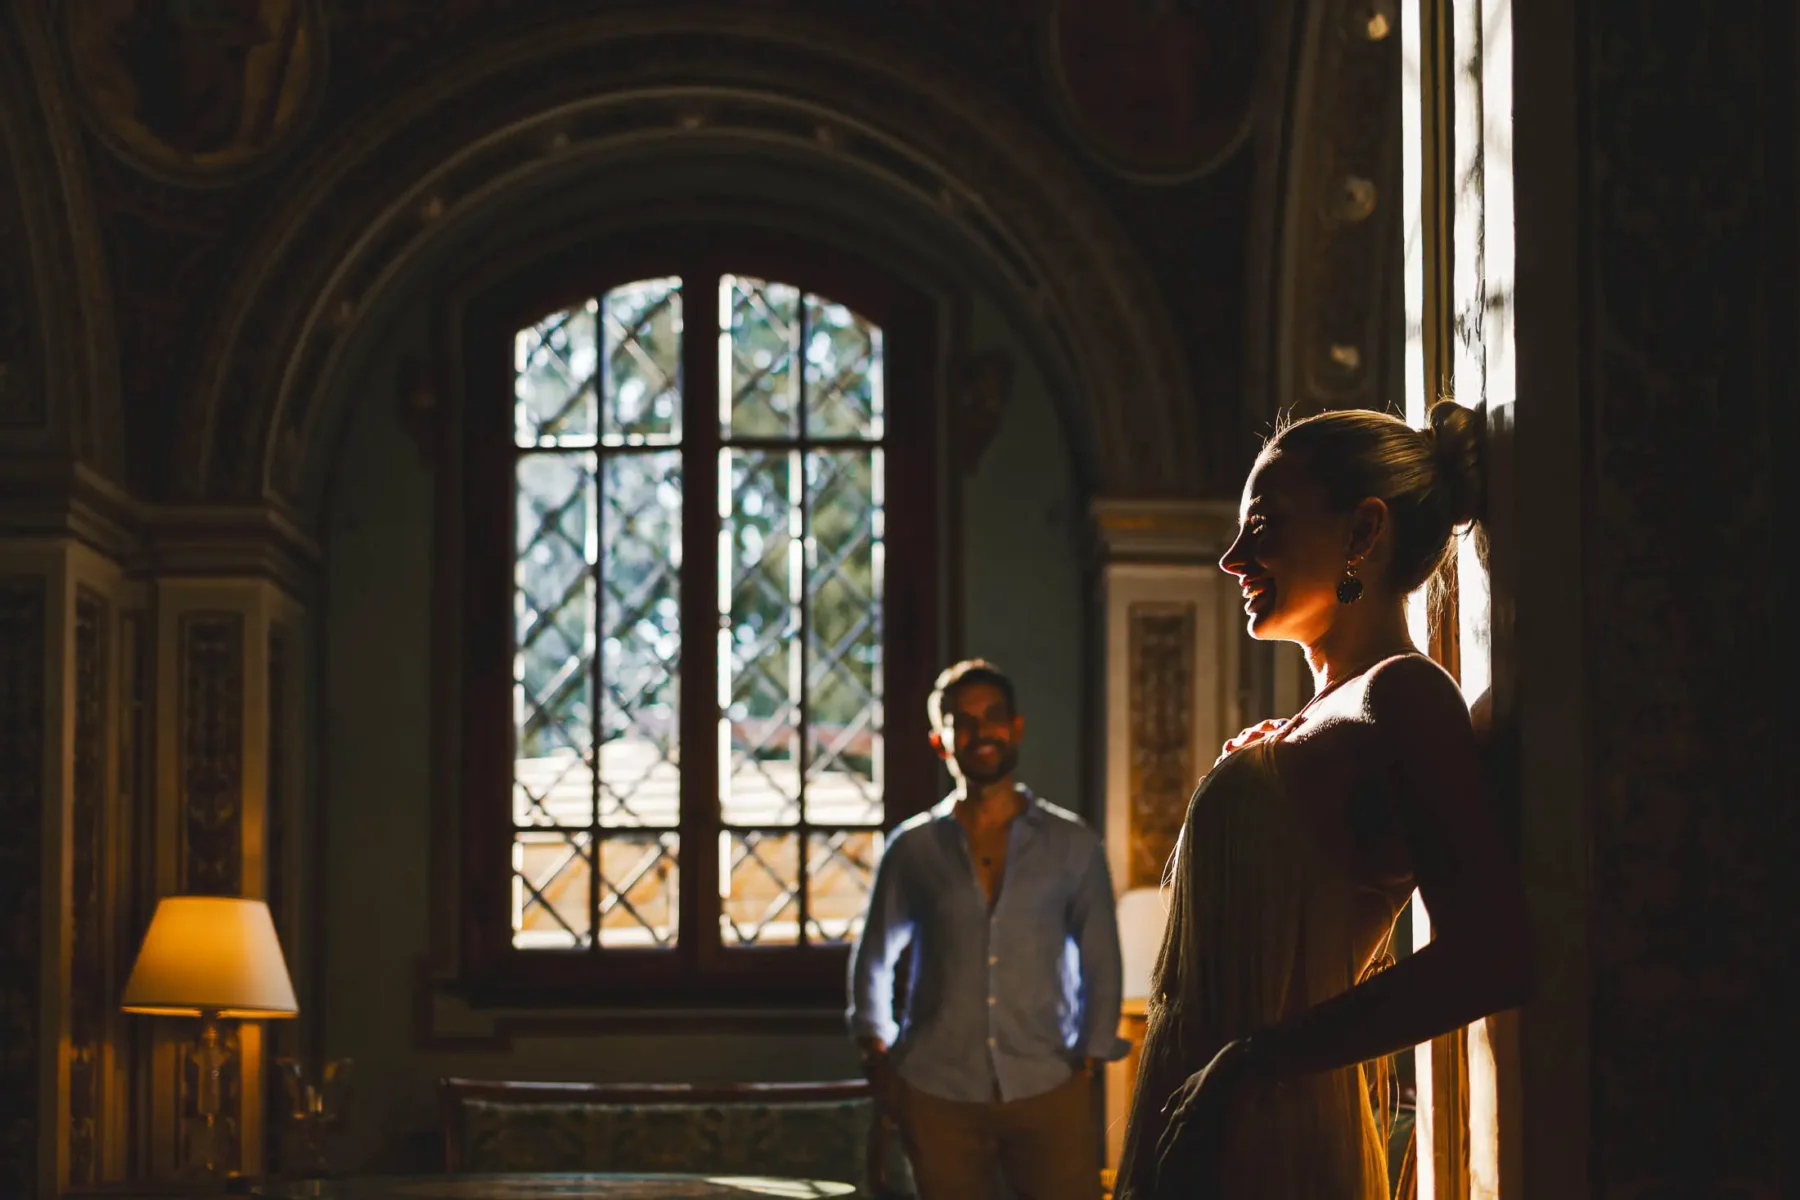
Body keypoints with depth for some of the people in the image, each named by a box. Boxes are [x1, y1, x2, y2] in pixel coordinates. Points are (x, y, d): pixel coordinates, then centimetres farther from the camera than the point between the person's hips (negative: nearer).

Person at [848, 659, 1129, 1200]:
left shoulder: (1072, 845, 6)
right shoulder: (913, 848, 7)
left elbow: (1100, 966, 11)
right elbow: (873, 959, 20)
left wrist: (1088, 1062, 4)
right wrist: (876, 1050, 12)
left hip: (1047, 1091, -1)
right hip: (937, 1095, 1)